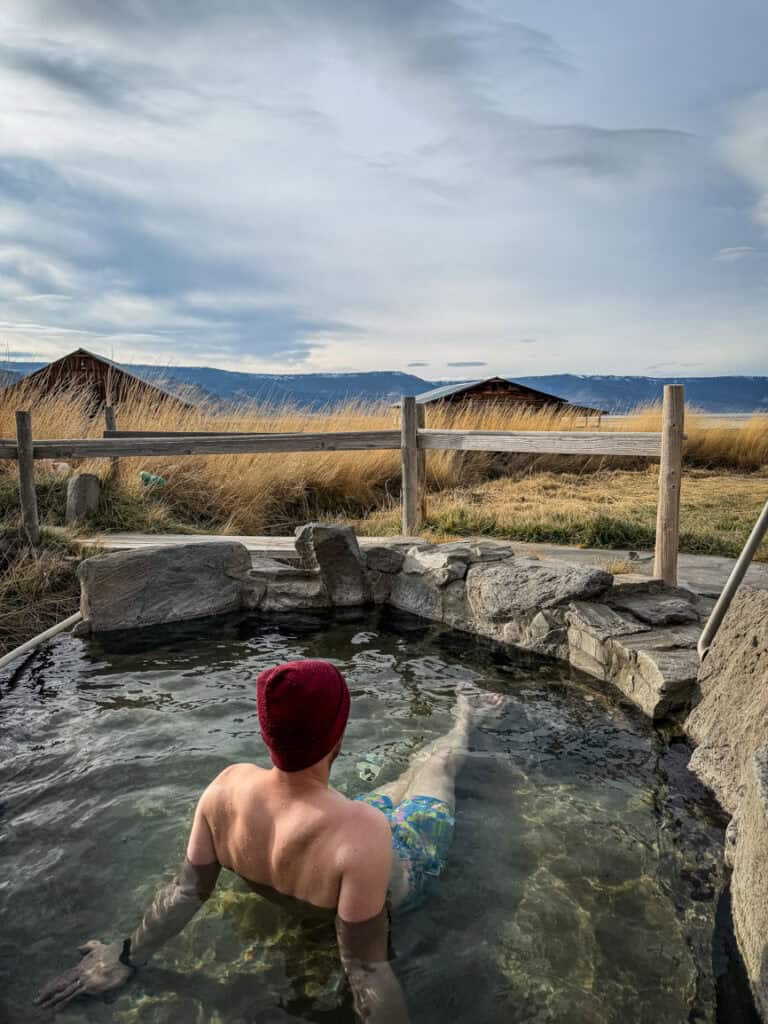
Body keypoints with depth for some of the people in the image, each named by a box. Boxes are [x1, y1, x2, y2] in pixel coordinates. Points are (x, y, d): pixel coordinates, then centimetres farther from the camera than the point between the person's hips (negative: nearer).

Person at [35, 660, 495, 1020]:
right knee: (438, 762, 24)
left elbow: (187, 889, -20)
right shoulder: (360, 831, -48)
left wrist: (128, 960, -4)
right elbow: (366, 967, -36)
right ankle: (464, 719, 56)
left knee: (407, 777, 30)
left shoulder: (227, 788, -34)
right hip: (404, 868, -3)